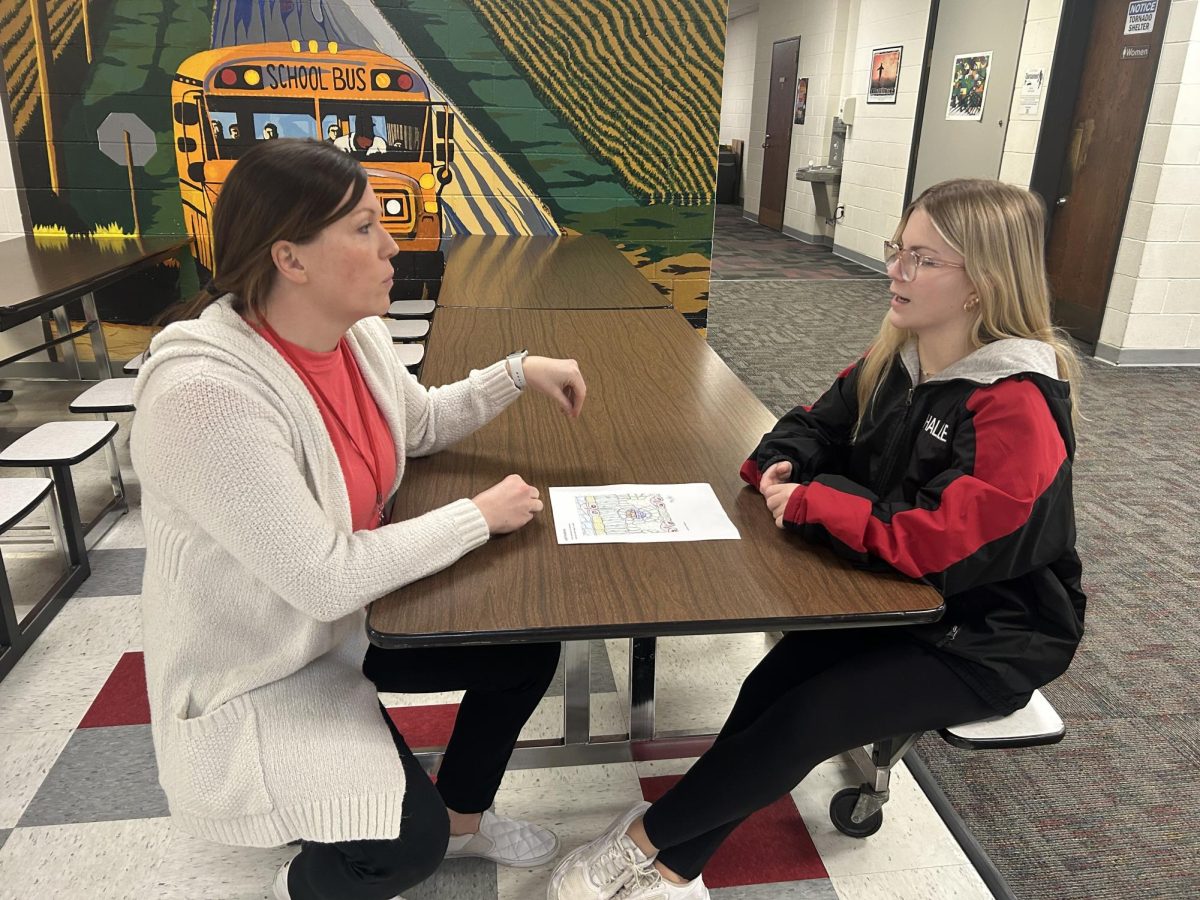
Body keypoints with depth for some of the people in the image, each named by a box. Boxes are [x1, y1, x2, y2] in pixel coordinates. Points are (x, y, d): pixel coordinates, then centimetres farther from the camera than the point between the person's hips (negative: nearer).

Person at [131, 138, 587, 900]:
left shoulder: (358, 332, -7)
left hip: (356, 614, 8)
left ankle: (463, 817, 31)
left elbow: (421, 424, 14)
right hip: (255, 673, -8)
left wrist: (519, 372, 1)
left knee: (529, 645, 4)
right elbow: (326, 579, -33)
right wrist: (479, 515, -24)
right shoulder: (205, 394, -34)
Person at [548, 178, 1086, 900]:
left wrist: (811, 502, -25)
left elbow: (940, 543, -33)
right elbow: (821, 425, 9)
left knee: (807, 718, -20)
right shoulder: (897, 359, -1)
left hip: (987, 636, -6)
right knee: (770, 689, -14)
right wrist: (781, 468, -14)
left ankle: (645, 837, -1)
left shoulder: (1017, 407, -26)